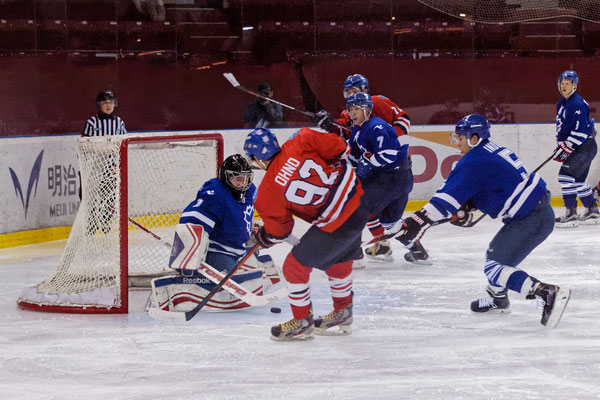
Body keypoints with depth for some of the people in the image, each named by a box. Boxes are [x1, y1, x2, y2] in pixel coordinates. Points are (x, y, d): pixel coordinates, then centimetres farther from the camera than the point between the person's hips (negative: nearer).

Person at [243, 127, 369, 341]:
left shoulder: (268, 191, -9)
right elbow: (337, 147, -11)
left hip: (335, 225, -7)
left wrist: (263, 238, 25)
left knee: (296, 266, 10)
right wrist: (339, 159, 10)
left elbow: (278, 230, 4)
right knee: (339, 260, 29)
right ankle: (343, 314, 46)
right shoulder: (298, 144, -5)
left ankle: (302, 322, 22)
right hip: (359, 201, 7)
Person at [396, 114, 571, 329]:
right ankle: (497, 299, 45)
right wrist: (466, 208, 13)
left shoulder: (473, 163, -14)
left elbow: (451, 193, -23)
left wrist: (422, 219, -26)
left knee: (495, 267, -13)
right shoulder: (492, 150, 14)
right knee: (496, 252, 27)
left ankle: (549, 293, -28)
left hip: (531, 220, -10)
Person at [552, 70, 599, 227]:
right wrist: (560, 144, 16)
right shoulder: (562, 103, 13)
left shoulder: (578, 104, -19)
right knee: (578, 180, 16)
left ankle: (571, 214, -17)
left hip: (585, 146, -10)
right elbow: (561, 126, 26)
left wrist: (566, 148, -23)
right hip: (575, 148, 10)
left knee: (566, 175, -19)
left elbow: (580, 131, -24)